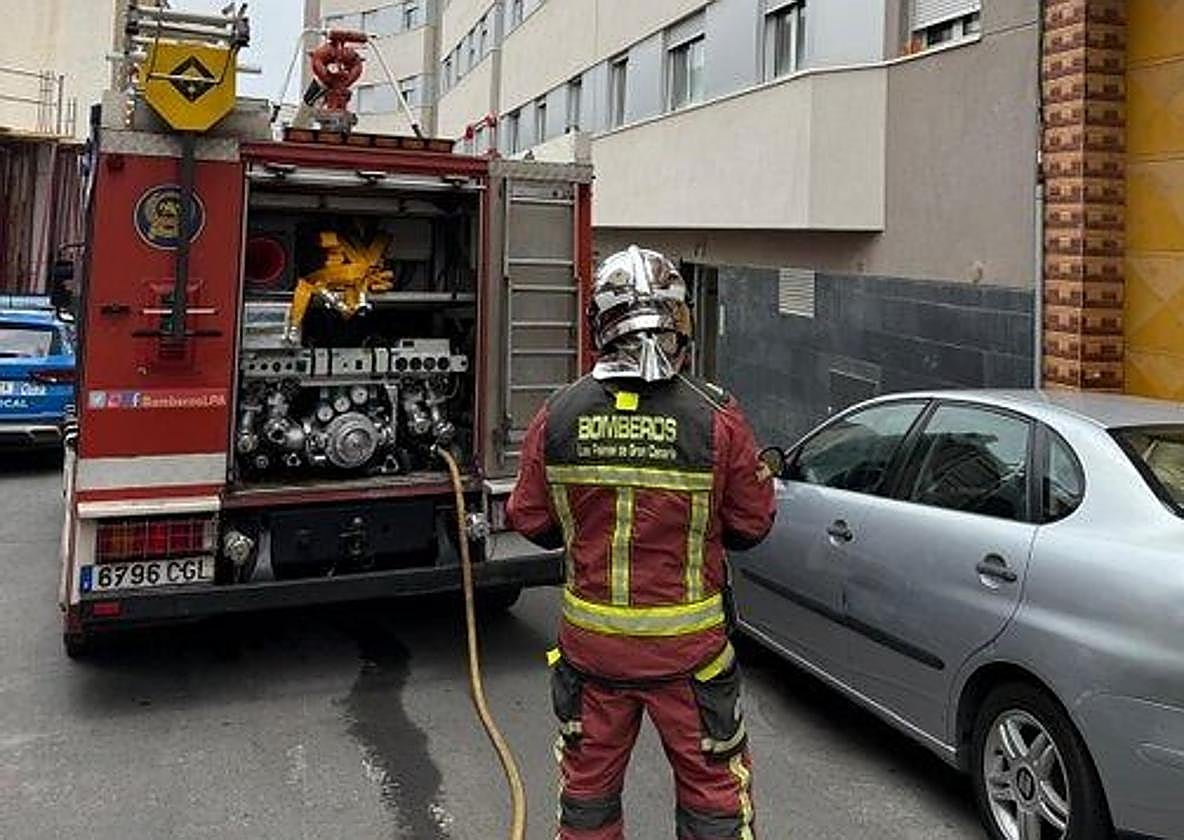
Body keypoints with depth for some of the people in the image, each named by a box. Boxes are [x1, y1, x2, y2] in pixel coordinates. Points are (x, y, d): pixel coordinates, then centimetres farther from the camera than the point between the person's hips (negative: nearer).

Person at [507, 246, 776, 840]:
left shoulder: (557, 416, -10)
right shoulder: (716, 418, -16)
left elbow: (530, 521, 0)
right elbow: (752, 525, -6)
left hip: (589, 644, 2)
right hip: (689, 648, -2)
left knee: (586, 790, 22)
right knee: (713, 791, 17)